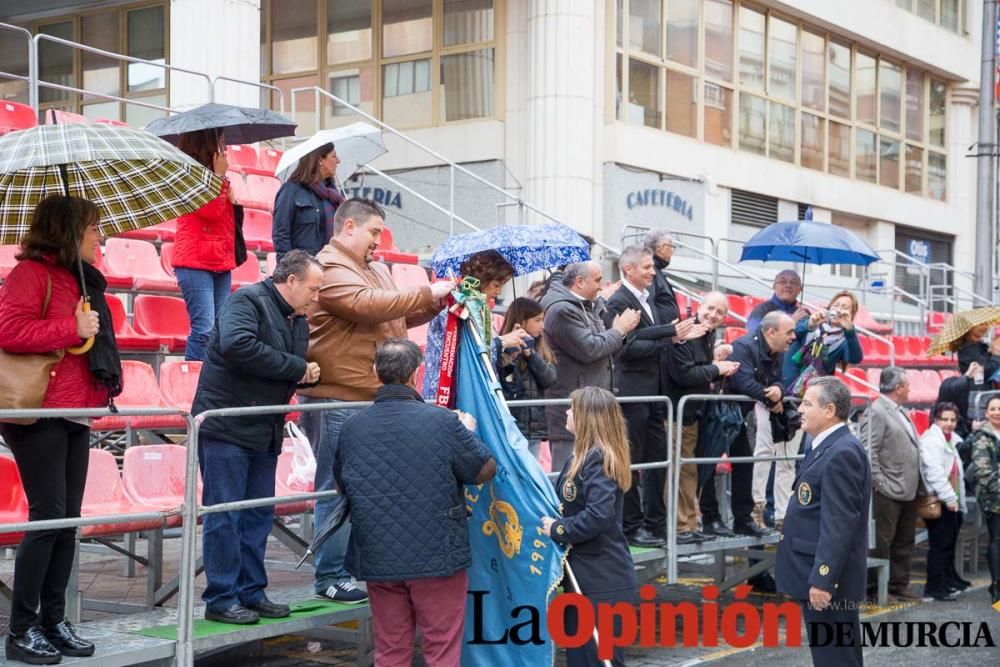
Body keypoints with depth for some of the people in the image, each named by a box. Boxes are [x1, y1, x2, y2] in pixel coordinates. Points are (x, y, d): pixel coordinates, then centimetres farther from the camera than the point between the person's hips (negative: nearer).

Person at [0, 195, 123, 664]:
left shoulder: (80, 280, 17)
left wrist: (104, 388, 13)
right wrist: (74, 329, -16)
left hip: (75, 414, 9)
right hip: (39, 415, -8)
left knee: (68, 519, 9)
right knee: (47, 517, -8)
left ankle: (54, 621, 17)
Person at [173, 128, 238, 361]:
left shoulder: (211, 173, 19)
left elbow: (227, 214, 26)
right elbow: (210, 211, -16)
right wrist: (219, 175, -9)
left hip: (221, 262, 9)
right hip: (196, 262, -8)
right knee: (204, 329, -15)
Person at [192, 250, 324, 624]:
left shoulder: (298, 321, 16)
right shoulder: (248, 300, -11)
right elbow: (237, 345, -29)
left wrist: (307, 374, 1)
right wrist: (295, 367, -21)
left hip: (264, 432, 9)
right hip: (226, 427, -9)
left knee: (259, 515, 11)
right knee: (224, 515, -4)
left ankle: (251, 593, 19)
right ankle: (221, 599, 2)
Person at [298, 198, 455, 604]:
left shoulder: (376, 269, 19)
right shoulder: (328, 269, -12)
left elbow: (400, 318, 27)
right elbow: (369, 306, -24)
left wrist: (434, 305, 9)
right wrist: (427, 293, -15)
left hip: (375, 398, 9)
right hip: (338, 401, -9)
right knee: (338, 489, -3)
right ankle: (330, 577, 3)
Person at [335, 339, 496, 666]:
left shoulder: (352, 428, -2)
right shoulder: (442, 421, -14)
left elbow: (342, 484, 14)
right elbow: (486, 470, -2)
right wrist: (469, 432, 15)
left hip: (377, 558, 3)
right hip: (436, 556, -3)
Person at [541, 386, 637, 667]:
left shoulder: (598, 459, -19)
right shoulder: (584, 455, 11)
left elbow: (598, 516, -29)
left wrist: (557, 529, -19)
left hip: (603, 580, -10)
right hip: (584, 575, 10)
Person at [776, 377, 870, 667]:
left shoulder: (842, 452, -18)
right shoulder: (830, 447, 14)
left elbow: (839, 523, -23)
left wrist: (822, 578, -24)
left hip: (827, 577, -10)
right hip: (819, 573, 10)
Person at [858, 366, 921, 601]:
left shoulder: (900, 412, 16)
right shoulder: (876, 412, -12)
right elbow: (868, 451, -18)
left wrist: (915, 485, 15)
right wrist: (879, 482, -18)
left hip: (908, 491, 9)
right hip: (889, 492, -9)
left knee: (904, 542, 14)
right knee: (882, 541, -2)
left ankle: (899, 584, 23)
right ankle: (875, 587, 5)